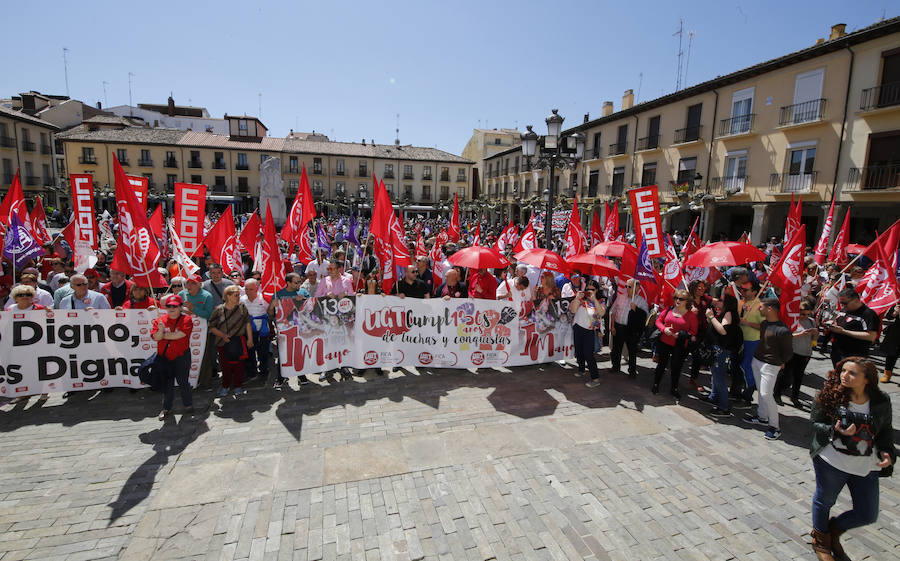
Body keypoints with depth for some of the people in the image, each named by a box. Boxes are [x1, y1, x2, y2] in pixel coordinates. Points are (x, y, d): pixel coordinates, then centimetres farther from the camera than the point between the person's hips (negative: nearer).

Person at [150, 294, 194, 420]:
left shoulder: (186, 319, -6)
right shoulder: (160, 320, 6)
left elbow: (180, 335, -18)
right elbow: (155, 337, -3)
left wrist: (164, 335, -8)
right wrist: (160, 331, -23)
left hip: (181, 356, -3)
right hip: (164, 356, 4)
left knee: (183, 381, 2)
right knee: (167, 383, 12)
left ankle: (188, 405, 19)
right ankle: (166, 408, 26)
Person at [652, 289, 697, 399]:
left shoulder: (691, 315, -5)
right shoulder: (669, 310, 0)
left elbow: (694, 331, -2)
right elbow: (658, 320, 7)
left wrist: (683, 334, -18)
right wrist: (664, 329, -12)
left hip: (680, 346, -1)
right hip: (664, 342, 1)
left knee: (676, 367, 10)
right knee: (661, 364, 13)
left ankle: (674, 389, 29)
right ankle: (656, 385, 29)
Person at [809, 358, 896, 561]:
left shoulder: (881, 401, -5)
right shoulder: (829, 396, -15)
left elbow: (886, 430, 9)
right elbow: (815, 423, -9)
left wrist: (887, 452, -6)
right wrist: (836, 431, -28)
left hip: (867, 467, 4)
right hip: (832, 462, -3)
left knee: (868, 515, 12)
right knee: (824, 501, 17)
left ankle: (834, 529, 42)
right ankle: (820, 539, 43)